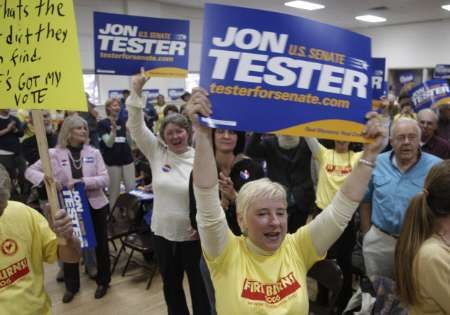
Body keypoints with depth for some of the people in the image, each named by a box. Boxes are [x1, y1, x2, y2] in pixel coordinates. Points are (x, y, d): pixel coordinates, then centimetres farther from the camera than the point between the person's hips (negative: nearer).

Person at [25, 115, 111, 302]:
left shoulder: (94, 152, -2)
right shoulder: (54, 153, -4)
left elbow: (104, 179, -8)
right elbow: (30, 171, -3)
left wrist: (82, 181, -23)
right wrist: (45, 177, -23)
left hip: (95, 205, 1)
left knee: (100, 244, 11)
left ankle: (103, 281, 32)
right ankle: (71, 285, 32)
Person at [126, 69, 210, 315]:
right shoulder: (156, 152, -2)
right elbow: (136, 125, -7)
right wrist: (137, 90, -16)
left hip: (193, 235, -3)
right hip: (163, 233, 4)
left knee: (198, 286, 12)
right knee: (170, 285, 20)